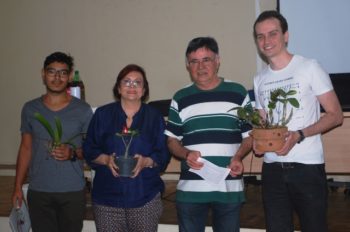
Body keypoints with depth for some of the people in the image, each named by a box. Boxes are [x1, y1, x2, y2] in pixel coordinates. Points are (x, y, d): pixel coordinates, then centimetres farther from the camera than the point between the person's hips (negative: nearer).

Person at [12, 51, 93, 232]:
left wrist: (73, 153, -17)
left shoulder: (83, 110, -1)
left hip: (72, 192, -1)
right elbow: (26, 148, 11)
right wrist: (18, 187, 7)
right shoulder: (30, 109, 6)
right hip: (38, 192, 2)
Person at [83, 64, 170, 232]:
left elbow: (163, 154, 3)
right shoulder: (102, 114, 7)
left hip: (145, 197, 0)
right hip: (107, 195, 0)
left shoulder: (155, 117, 7)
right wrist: (106, 159, -13)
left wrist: (146, 162, -16)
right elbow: (89, 150, 6)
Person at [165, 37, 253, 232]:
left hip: (230, 188, 0)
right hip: (190, 188, 1)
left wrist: (238, 157, -13)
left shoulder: (238, 93, 5)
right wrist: (186, 154, -13)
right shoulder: (180, 98, 8)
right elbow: (172, 140, 9)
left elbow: (250, 134, 7)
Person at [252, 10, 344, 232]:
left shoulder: (309, 67, -4)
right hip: (272, 169, 5)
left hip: (307, 167, -4)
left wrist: (299, 135, -19)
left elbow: (336, 115, -5)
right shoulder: (260, 80, 12)